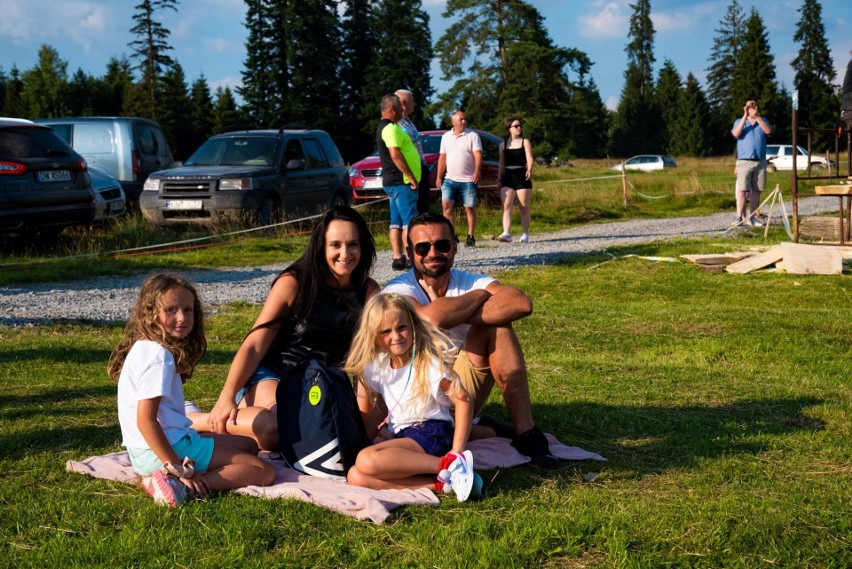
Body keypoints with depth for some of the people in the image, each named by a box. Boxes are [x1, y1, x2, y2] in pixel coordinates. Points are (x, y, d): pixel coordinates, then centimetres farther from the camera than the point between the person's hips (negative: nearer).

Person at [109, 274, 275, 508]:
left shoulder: (144, 349, 14)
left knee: (249, 445, 26)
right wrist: (177, 469, -22)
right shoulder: (158, 356, -17)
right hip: (170, 446, -10)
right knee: (264, 472, -9)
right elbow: (145, 420, -23)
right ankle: (180, 487, -25)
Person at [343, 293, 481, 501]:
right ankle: (439, 483, -25)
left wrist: (457, 451, -18)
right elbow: (364, 414, 11)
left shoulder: (428, 362, -9)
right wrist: (364, 443, -3)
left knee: (368, 461, -31)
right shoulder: (374, 367, 6)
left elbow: (463, 401, -13)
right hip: (400, 435, 7)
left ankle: (448, 465, -23)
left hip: (432, 435, -7)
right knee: (355, 476, -21)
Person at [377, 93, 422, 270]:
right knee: (409, 222, -10)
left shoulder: (387, 127, 19)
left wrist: (411, 177, 21)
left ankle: (398, 258, 10)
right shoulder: (391, 128, -15)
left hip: (394, 182, 10)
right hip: (401, 182, -10)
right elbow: (395, 155, -23)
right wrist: (411, 177, -20)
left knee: (397, 222, 8)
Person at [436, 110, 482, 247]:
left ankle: (471, 237, 10)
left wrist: (477, 171, -28)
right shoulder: (446, 136, 11)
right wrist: (439, 177, 9)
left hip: (468, 180, -3)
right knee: (446, 206, -9)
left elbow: (478, 155, -12)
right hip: (450, 179, 3)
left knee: (470, 209, 2)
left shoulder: (472, 136, -1)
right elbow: (442, 158, 14)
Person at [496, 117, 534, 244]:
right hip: (507, 177, 2)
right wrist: (499, 178, 14)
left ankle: (525, 234, 12)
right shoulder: (503, 144, 13)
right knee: (506, 206, -13)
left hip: (522, 176, -1)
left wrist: (529, 170, -25)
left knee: (524, 207, 3)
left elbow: (530, 158, -6)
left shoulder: (524, 142, 6)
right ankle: (507, 233, -24)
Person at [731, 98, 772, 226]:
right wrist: (745, 117, -14)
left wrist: (757, 117, -13)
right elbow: (736, 134, -11)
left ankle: (753, 217, 10)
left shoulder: (762, 121, 16)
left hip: (761, 161, 3)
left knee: (756, 190, 4)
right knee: (742, 190, -11)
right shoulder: (739, 122, 10)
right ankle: (740, 217, -14)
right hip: (744, 161, -3)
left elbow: (768, 131, -5)